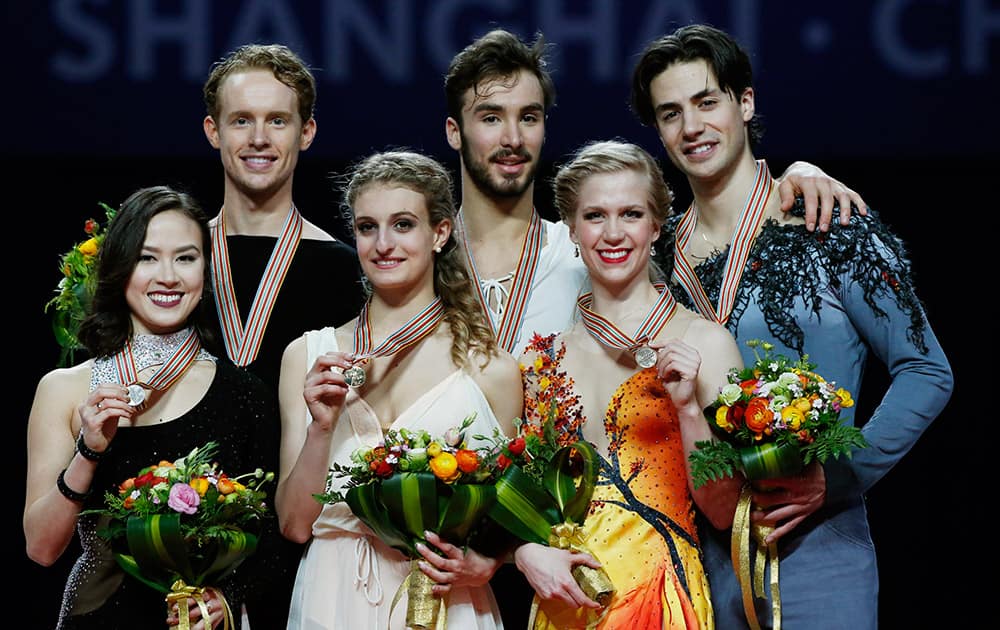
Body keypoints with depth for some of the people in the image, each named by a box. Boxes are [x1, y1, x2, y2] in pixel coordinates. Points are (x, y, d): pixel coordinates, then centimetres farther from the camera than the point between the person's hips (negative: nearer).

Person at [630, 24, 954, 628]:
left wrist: (837, 477, -14)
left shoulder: (830, 230, -5)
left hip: (817, 551, -4)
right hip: (701, 557, 4)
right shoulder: (658, 255, 9)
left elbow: (927, 373, -5)